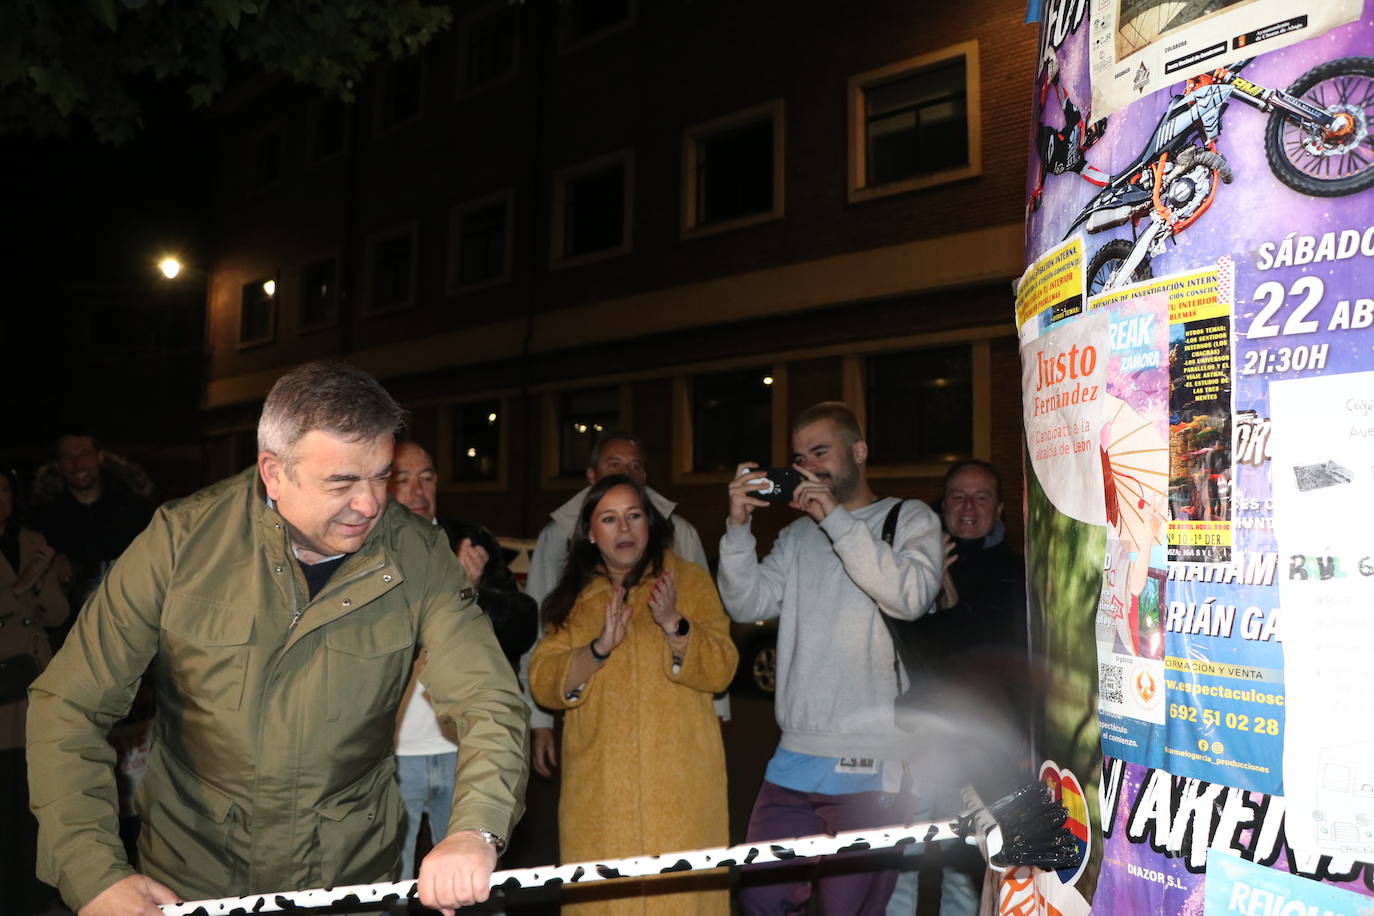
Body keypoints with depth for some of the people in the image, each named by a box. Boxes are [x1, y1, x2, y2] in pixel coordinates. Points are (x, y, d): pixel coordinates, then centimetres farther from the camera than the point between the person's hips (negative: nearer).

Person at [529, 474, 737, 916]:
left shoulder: (689, 579, 3)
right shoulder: (573, 596, 10)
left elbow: (720, 671, -5)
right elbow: (543, 684, 0)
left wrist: (674, 625, -21)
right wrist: (600, 647, -15)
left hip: (679, 782, -2)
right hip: (597, 787, 2)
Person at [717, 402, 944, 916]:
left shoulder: (909, 519, 3)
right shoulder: (798, 534, 16)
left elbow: (911, 596, -15)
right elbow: (748, 604, 7)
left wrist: (837, 518, -15)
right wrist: (738, 526, -6)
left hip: (872, 763, -4)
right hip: (795, 758, 5)